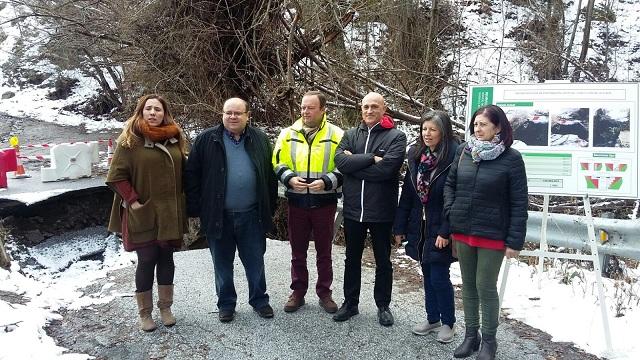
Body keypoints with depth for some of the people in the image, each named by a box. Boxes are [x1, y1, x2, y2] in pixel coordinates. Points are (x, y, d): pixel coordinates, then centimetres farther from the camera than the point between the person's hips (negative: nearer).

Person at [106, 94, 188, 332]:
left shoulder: (175, 138, 8)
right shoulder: (130, 140, -5)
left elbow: (182, 172, 15)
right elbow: (116, 176, -8)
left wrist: (179, 203, 7)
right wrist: (133, 201, -15)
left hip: (170, 213, 4)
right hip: (143, 214, -4)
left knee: (166, 259, 12)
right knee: (146, 261, 4)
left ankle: (165, 307, 27)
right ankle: (144, 312, 20)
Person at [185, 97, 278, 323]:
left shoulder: (259, 140, 5)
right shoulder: (207, 140, -2)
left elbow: (270, 176, 8)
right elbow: (192, 176, -1)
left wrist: (270, 207, 6)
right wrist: (195, 209, -6)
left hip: (251, 215, 1)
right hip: (218, 216, -1)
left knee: (255, 262, 12)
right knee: (222, 264, 13)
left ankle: (259, 300, 31)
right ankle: (226, 304, 30)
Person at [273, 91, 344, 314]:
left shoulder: (336, 135, -4)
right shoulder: (288, 134, 3)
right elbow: (277, 163, 6)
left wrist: (326, 182, -17)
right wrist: (289, 178, -13)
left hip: (325, 202, -2)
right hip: (297, 201, 2)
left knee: (324, 251, 10)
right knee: (298, 251, 12)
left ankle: (324, 293, 24)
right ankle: (298, 292, 26)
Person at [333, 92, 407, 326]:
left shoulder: (396, 137, -6)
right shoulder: (350, 135, 6)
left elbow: (386, 169, -22)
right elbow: (340, 161, -12)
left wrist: (354, 163, -13)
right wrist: (371, 159, -20)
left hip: (381, 210, -3)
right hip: (353, 209, 4)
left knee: (383, 261, 13)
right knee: (352, 259, 16)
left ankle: (383, 305, 30)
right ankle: (350, 303, 32)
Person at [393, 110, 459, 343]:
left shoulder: (453, 158, -13)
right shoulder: (416, 156, 6)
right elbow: (407, 193, 7)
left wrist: (445, 231, -18)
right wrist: (400, 226, 7)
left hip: (439, 230, -6)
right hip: (419, 228, 6)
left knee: (439, 277, 0)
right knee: (427, 275, 16)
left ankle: (447, 322, 21)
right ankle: (432, 318, 32)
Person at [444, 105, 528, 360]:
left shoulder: (511, 158, -10)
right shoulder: (464, 151, 3)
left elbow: (519, 203, -10)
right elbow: (450, 184, 14)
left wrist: (515, 241, -12)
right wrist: (450, 212, 0)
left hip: (492, 234, -4)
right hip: (462, 231, 5)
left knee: (486, 288, 5)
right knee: (468, 285, 15)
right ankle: (470, 334, 30)